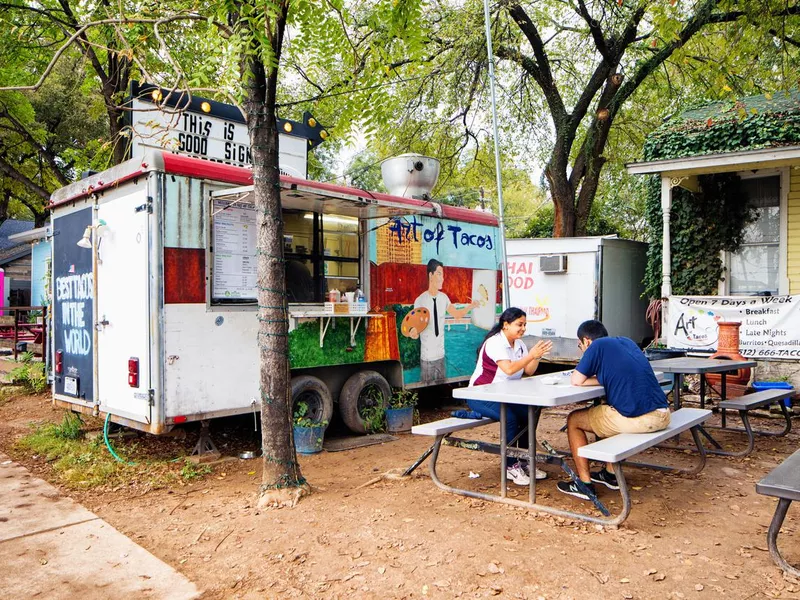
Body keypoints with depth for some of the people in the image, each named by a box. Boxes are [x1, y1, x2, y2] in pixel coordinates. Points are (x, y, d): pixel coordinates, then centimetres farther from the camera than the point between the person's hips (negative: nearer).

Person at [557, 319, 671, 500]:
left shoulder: (598, 346, -2)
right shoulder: (627, 342, 18)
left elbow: (576, 381, -1)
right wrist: (603, 377, 18)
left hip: (636, 419, -8)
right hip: (662, 415, 8)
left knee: (573, 420, 14)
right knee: (608, 408, 36)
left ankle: (585, 484, 15)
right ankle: (610, 473, 39)